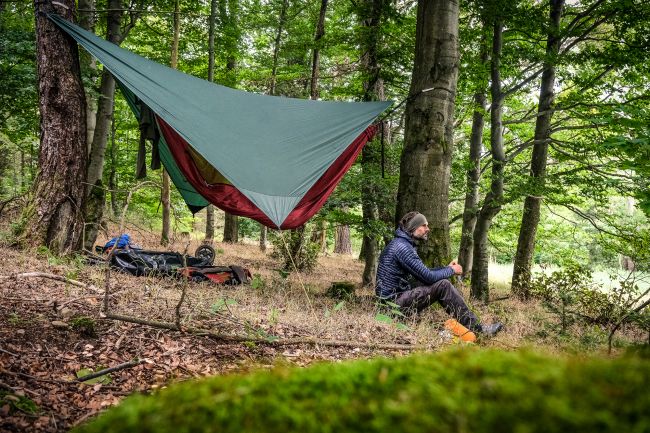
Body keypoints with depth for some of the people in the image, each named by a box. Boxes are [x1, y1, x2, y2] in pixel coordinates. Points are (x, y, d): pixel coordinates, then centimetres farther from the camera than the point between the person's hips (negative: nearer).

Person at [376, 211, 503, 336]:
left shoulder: (404, 244, 15)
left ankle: (473, 323, 7)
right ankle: (474, 327, -10)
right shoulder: (402, 247, -18)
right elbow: (427, 277, -21)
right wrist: (451, 270, -4)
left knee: (443, 283, 10)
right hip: (395, 301, -10)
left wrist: (447, 268, 6)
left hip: (399, 296, 10)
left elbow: (423, 272, 19)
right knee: (443, 285, -17)